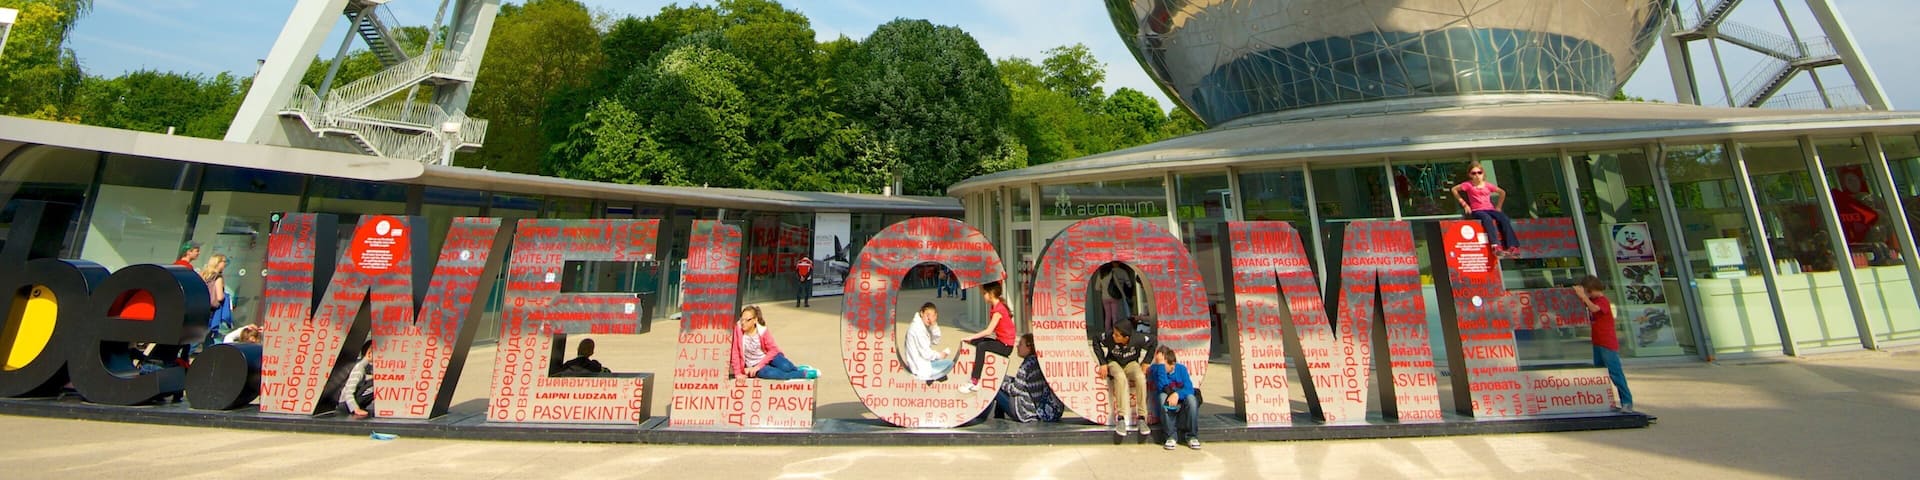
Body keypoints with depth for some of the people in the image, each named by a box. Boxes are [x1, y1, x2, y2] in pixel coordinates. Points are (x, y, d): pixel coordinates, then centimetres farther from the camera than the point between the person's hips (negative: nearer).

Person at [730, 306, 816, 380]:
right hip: (754, 364, 0)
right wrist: (738, 373, -15)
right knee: (769, 373, -33)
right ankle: (805, 374, -25)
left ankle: (798, 369, 6)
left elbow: (773, 349, -14)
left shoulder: (763, 331, -14)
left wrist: (758, 366, -21)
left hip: (768, 357, 1)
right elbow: (735, 353, -13)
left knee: (785, 366, -30)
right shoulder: (738, 330, -17)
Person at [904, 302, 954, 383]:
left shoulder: (924, 325, 5)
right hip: (920, 367, -10)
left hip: (921, 361, 10)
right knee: (949, 363, -7)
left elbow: (935, 341, 6)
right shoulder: (917, 328, -24)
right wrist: (939, 355, -7)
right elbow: (926, 354, -24)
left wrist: (934, 325, -9)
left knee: (947, 352, 19)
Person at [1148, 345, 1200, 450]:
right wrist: (1160, 364, -30)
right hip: (1167, 410, 0)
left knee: (1191, 398, -31)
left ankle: (1192, 437, -17)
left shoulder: (1181, 368, -6)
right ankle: (1171, 436, -24)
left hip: (1182, 406, 1)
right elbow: (1162, 387, -25)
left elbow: (1189, 389, -15)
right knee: (1162, 396, -32)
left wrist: (1177, 394, -35)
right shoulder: (1155, 369, -9)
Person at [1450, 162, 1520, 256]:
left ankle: (1512, 246, -30)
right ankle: (1496, 246, -50)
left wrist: (1498, 206, 18)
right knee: (1487, 218, -38)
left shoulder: (1488, 185, 13)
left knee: (1505, 219, -27)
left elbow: (1502, 192, 27)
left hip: (1491, 209, 4)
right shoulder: (1468, 185, 3)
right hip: (1477, 211, -4)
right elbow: (1454, 189, 7)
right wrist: (1464, 203, 5)